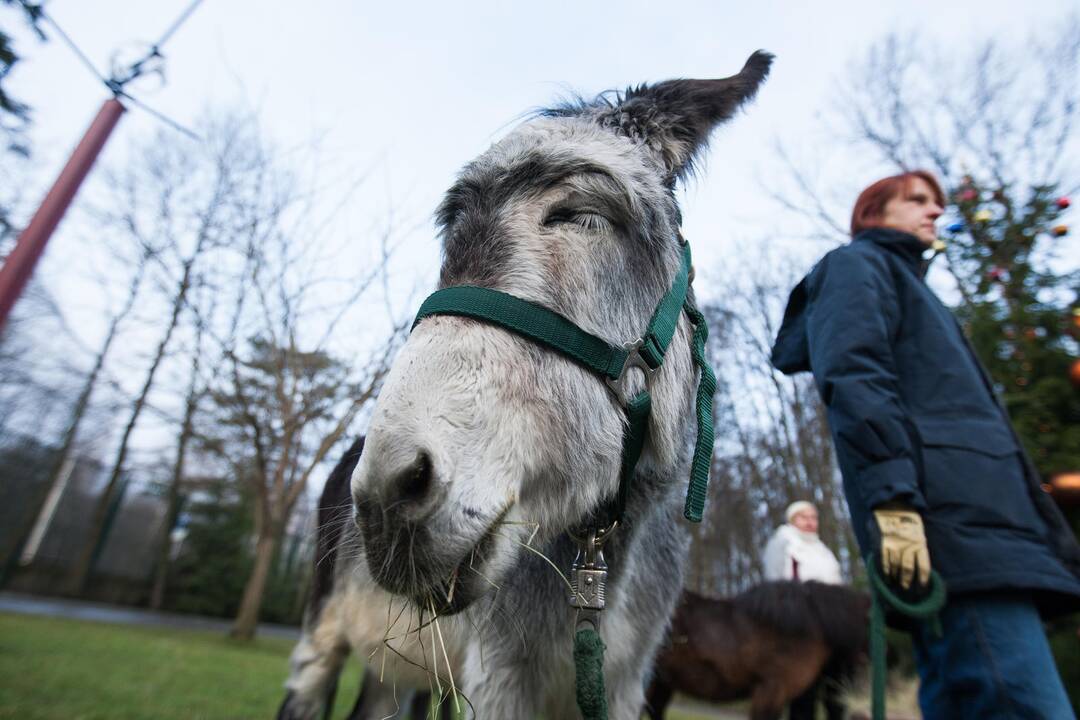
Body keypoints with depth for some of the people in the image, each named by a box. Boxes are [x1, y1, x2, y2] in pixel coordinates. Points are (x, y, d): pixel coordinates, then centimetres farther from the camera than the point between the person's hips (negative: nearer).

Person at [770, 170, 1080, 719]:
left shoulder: (906, 280, 34)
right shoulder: (856, 264, 8)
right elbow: (853, 378, -12)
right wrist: (891, 497, -24)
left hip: (978, 520, 10)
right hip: (947, 519, -9)